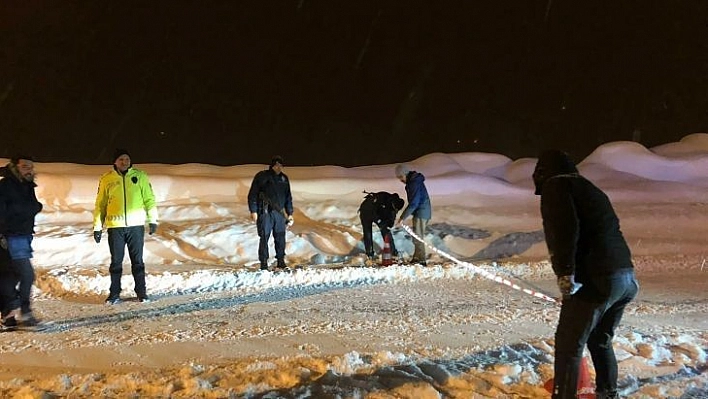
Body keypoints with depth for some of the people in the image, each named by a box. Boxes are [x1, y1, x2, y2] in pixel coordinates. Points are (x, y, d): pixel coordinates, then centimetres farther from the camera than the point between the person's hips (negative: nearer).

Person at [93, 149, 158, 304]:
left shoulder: (140, 176, 4)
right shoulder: (106, 179, 5)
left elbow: (149, 198, 5)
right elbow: (100, 204, 8)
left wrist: (152, 220, -1)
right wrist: (97, 227, 6)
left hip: (136, 225, 0)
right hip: (115, 227, 0)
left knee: (137, 260, 6)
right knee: (116, 261, 7)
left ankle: (141, 292, 14)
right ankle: (114, 294, 15)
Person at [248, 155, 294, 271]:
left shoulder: (284, 178, 14)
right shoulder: (261, 176, 1)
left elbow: (288, 197, 19)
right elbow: (252, 194, 0)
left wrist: (290, 213, 14)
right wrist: (253, 211, -7)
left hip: (279, 213, 4)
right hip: (265, 213, -4)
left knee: (280, 237, 2)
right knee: (264, 237, -4)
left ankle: (281, 261, 12)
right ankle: (264, 263, 3)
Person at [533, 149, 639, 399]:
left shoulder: (555, 185, 0)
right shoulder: (590, 190, 26)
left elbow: (565, 228, -18)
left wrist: (565, 273, -19)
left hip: (597, 279, -9)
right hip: (627, 277, 9)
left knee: (568, 344, 4)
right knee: (600, 340, 26)